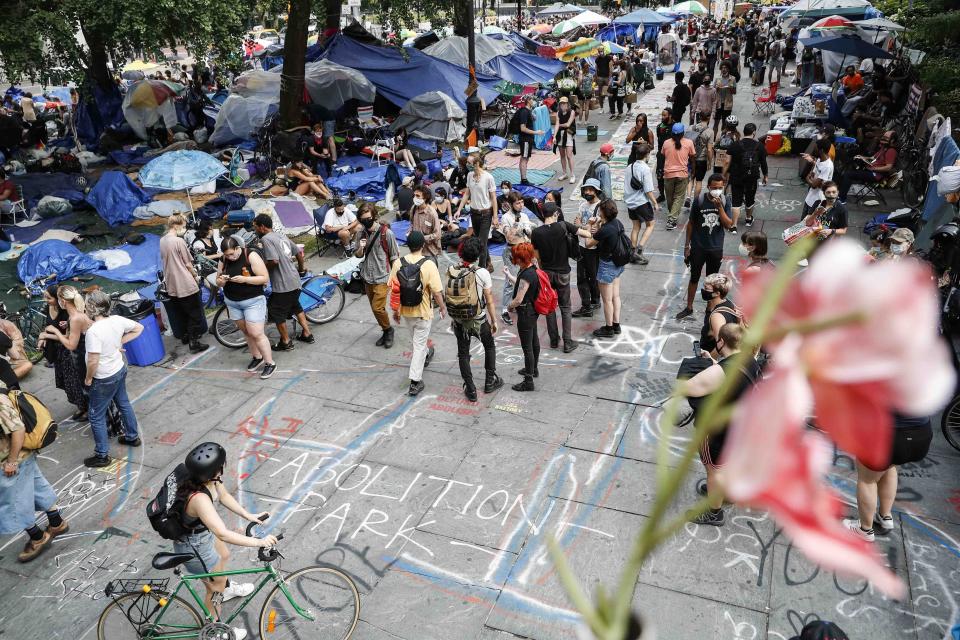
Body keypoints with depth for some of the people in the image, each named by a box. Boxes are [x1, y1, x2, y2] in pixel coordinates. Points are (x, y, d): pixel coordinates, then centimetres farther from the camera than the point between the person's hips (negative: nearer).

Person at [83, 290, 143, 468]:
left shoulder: (93, 331, -29)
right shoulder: (117, 320, -8)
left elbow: (93, 361, -29)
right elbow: (139, 328, 7)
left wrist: (88, 378, -11)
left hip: (104, 379, -8)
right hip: (120, 369, 8)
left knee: (97, 417, 7)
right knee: (124, 404, 26)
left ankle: (102, 455, 16)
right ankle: (132, 437, 44)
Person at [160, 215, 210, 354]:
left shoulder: (161, 241, 5)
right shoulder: (179, 241, -18)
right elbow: (188, 264, -12)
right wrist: (196, 276, 5)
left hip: (172, 285, 8)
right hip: (187, 285, -7)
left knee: (181, 312, 21)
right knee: (195, 314, 3)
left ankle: (185, 336, 33)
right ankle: (194, 343, 3)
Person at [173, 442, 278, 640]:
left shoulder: (210, 479, -20)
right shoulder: (199, 499, -45)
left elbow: (224, 496, 1)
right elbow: (224, 535, -49)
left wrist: (248, 515, -2)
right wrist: (259, 542, -44)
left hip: (204, 530, 8)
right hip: (194, 546, -8)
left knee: (223, 556, 35)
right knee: (215, 587, 16)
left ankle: (226, 589, 67)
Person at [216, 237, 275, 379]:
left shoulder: (251, 256, -14)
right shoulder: (224, 261, 1)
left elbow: (265, 278, -15)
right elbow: (218, 283, 9)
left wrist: (244, 279, -26)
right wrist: (221, 280, -16)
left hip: (253, 301, -5)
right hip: (232, 302, 5)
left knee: (256, 334, -8)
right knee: (246, 332, 10)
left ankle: (270, 363, 2)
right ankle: (257, 357, 26)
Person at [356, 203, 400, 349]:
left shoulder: (387, 233, -14)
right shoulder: (363, 233, 2)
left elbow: (394, 257, -7)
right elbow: (358, 255, 11)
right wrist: (361, 248, -11)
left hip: (382, 278, -6)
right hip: (367, 278, 6)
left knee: (378, 308, -13)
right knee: (375, 308, 13)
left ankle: (388, 329, 12)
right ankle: (386, 332, 31)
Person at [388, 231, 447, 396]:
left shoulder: (398, 263, -10)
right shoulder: (428, 265, -21)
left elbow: (393, 289, -4)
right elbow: (437, 291, -18)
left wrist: (395, 310, 9)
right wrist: (443, 307, 0)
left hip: (405, 310, 4)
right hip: (423, 312, -4)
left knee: (416, 339, 29)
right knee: (419, 345, 7)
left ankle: (426, 355, 57)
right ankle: (415, 382, 7)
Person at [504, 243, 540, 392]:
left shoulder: (526, 275, -30)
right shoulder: (532, 269, -1)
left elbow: (518, 300, -27)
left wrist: (509, 306, -9)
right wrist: (509, 276, 21)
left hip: (525, 314, -10)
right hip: (533, 311, 11)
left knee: (527, 347, -1)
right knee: (534, 341, 25)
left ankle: (528, 382, 8)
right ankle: (534, 369, 45)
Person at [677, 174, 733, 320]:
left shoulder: (725, 201, -6)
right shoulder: (699, 200, -10)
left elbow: (728, 225, -12)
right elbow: (691, 223, -2)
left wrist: (719, 206, -22)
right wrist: (687, 245, -1)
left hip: (716, 248, 1)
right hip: (698, 247, -1)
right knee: (694, 278, 11)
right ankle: (689, 308, 25)